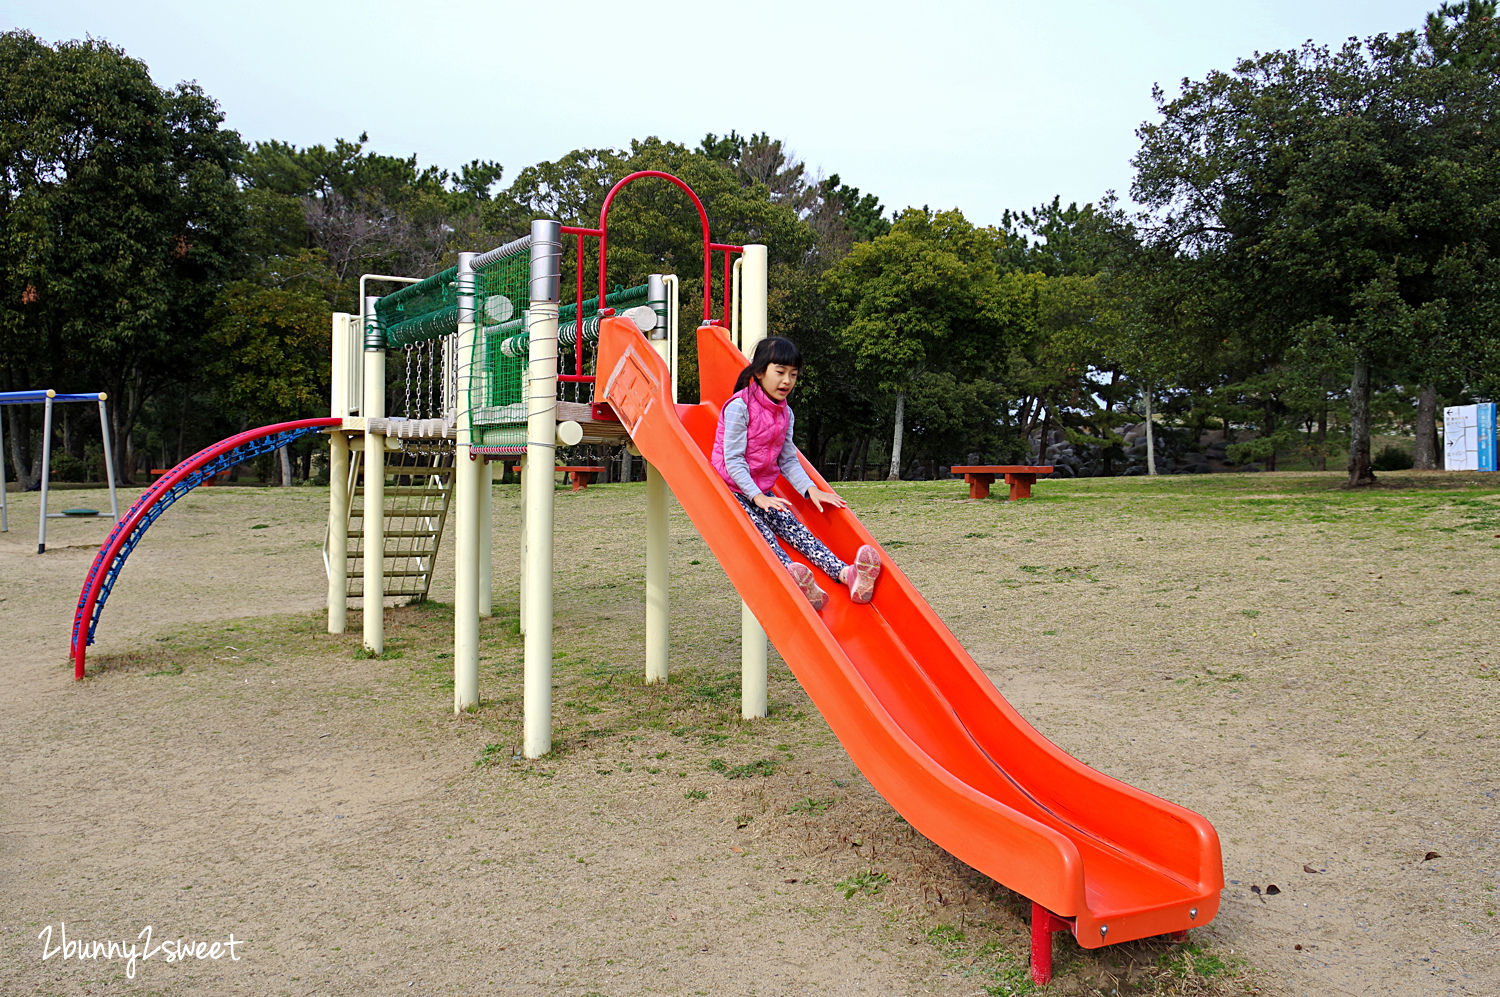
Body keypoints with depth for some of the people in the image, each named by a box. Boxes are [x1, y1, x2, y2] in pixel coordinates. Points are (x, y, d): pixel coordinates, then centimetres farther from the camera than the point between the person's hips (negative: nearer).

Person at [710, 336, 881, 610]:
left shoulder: (785, 413, 9)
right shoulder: (739, 406, -13)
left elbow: (788, 459, 11)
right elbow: (733, 459, -16)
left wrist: (810, 489, -4)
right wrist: (756, 497, -24)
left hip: (763, 492, 5)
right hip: (733, 490, -5)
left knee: (793, 527, -16)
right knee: (760, 532, -29)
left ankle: (845, 573, -38)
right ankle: (791, 577, -54)